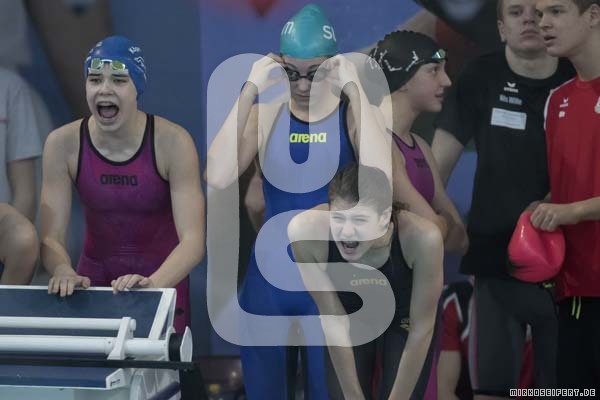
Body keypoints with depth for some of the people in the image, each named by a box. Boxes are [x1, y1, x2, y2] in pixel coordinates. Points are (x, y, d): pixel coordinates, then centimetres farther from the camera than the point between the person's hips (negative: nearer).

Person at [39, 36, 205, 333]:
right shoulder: (63, 143, -12)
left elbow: (193, 240, -24)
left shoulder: (172, 142, -18)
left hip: (161, 281, -2)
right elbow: (51, 238, -13)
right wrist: (64, 272, -35)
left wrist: (153, 283, -42)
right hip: (93, 281, 2)